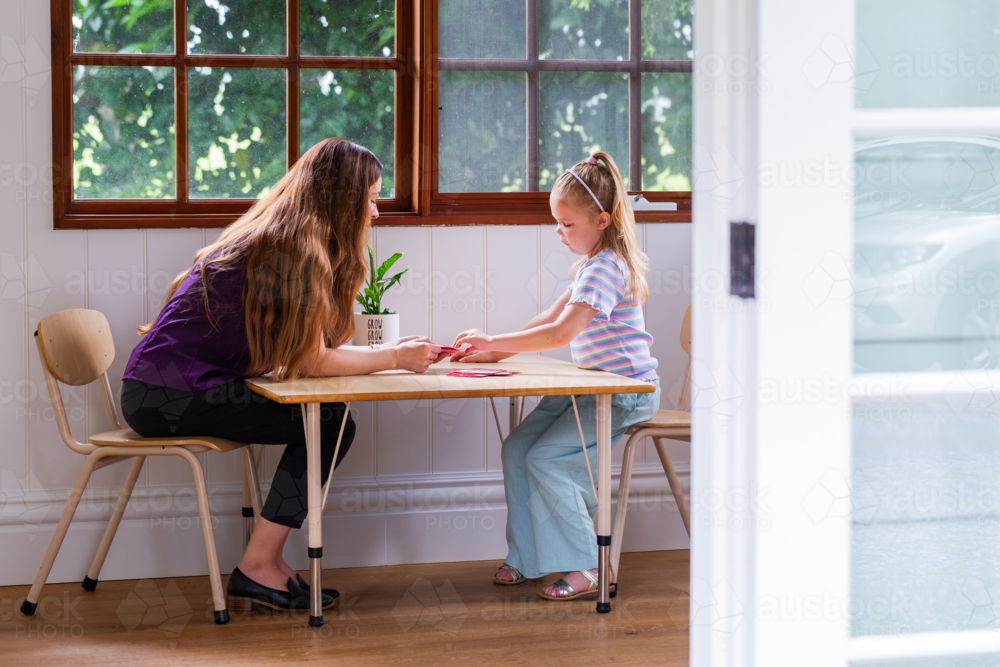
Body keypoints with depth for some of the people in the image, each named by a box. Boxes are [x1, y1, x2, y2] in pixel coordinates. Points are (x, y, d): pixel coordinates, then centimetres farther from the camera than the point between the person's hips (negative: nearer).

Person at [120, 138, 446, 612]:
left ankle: (267, 562, 5)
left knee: (328, 421, 3)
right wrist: (395, 359, -2)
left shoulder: (281, 239, 15)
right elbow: (310, 361, -14)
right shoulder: (296, 251, -15)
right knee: (328, 423, -10)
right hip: (168, 397, -9)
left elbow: (299, 350, 11)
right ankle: (258, 568, -6)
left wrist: (392, 353, 10)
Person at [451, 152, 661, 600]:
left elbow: (562, 332, -29)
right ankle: (526, 556, 10)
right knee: (517, 449, 2)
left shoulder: (607, 268, -19)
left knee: (546, 459, -17)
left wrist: (494, 343, -26)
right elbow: (548, 321, 16)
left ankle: (587, 567, -9)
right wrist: (496, 354, 5)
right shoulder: (589, 265, 15)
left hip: (625, 392, -10)